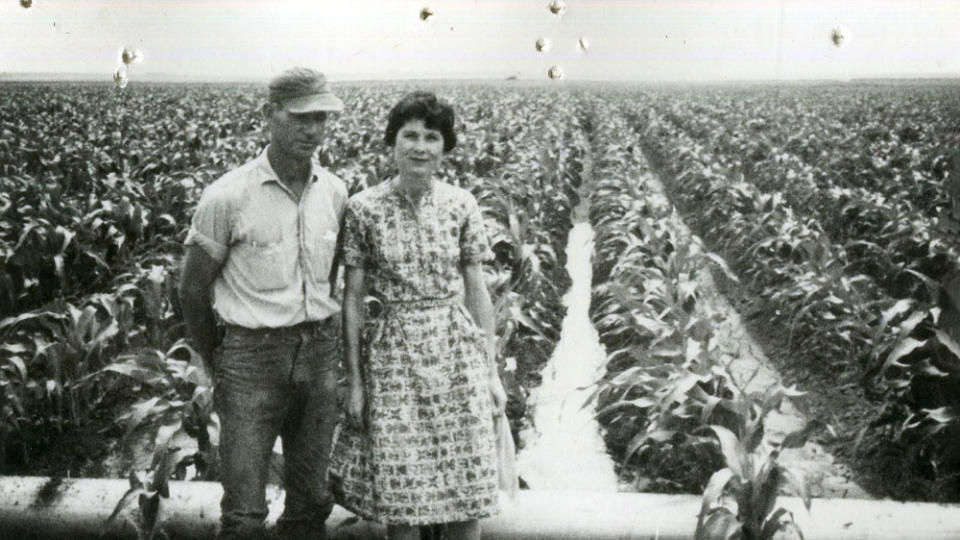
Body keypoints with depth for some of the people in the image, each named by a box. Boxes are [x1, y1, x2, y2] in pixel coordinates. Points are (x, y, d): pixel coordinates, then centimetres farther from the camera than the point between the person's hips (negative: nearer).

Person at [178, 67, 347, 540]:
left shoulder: (335, 192, 2)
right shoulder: (228, 196, -11)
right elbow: (193, 288, -2)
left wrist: (319, 338, 14)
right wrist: (215, 366, 5)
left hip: (320, 354, 4)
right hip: (252, 355, -4)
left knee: (311, 502, 13)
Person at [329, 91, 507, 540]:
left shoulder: (462, 205, 0)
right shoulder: (363, 208, -4)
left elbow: (477, 291, 4)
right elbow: (353, 298, -1)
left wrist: (492, 372, 4)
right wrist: (354, 380, -2)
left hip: (456, 351, 1)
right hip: (392, 354, -1)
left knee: (465, 487, 6)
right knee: (399, 491, 5)